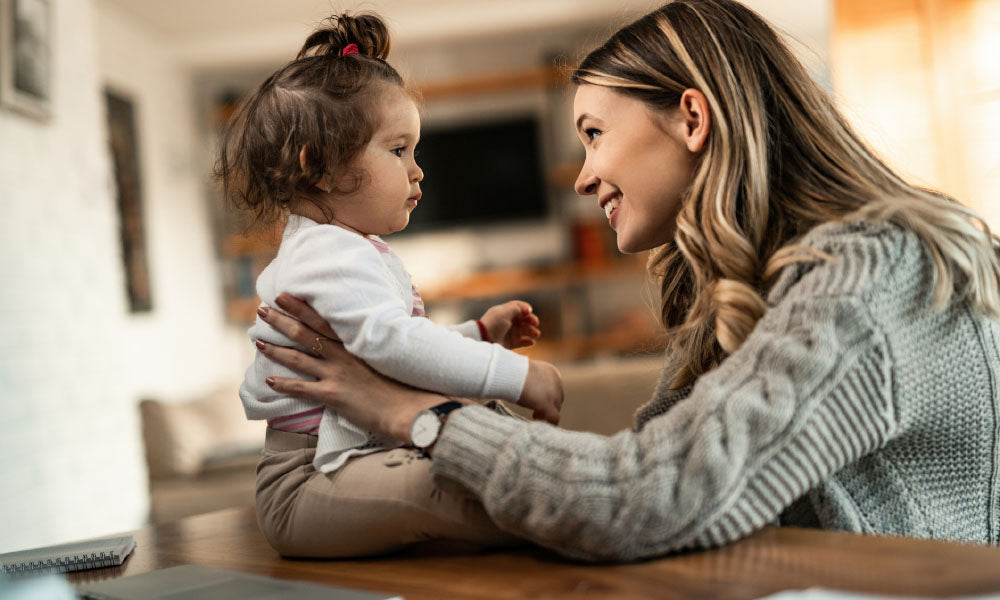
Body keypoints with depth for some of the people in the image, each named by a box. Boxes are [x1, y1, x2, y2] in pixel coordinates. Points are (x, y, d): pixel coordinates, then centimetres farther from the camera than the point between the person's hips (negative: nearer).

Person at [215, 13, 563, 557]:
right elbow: (392, 344, -31)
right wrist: (515, 376, -29)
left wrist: (479, 333, 24)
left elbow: (392, 347, 31)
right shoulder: (331, 257, -17)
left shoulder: (356, 252, 22)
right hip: (306, 486, -12)